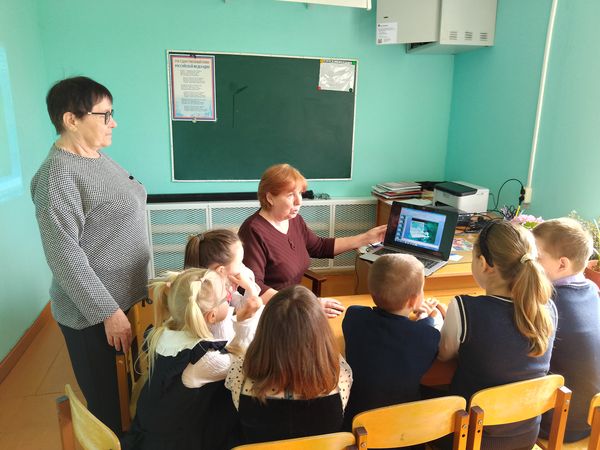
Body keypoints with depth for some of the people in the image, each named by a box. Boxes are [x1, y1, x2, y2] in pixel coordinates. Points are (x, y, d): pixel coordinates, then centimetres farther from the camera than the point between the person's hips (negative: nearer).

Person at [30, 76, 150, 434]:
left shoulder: (99, 157, 7)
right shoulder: (58, 175, -21)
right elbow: (64, 256, -23)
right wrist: (108, 313, -21)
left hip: (126, 299, 8)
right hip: (93, 314, -8)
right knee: (108, 406, 10)